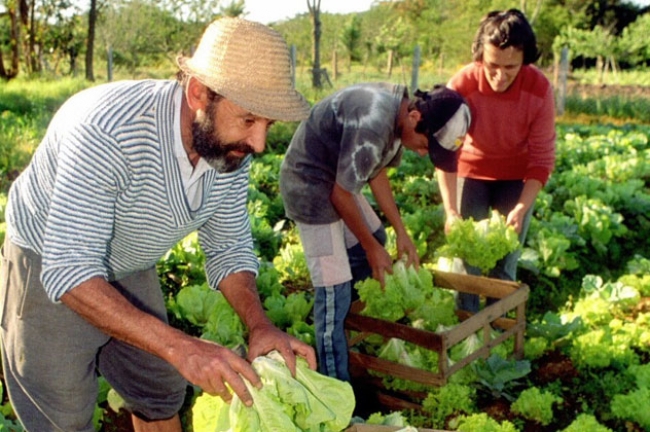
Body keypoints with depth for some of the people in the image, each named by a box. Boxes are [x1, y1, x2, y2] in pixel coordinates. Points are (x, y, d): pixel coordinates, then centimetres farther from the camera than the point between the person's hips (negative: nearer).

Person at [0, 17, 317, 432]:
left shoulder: (232, 149, -16)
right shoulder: (108, 131, -37)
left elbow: (228, 248, -4)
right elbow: (70, 272, -39)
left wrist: (260, 325, -22)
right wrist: (180, 347, -46)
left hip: (129, 272, 6)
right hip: (51, 272, -6)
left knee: (163, 396, 18)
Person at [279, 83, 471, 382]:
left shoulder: (400, 109, -3)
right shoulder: (373, 124, -32)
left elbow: (376, 173, 9)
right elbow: (341, 195, -23)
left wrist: (401, 232, 7)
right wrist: (371, 249, -10)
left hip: (336, 178, 10)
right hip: (310, 184, -9)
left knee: (374, 239, 21)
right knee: (334, 292, -8)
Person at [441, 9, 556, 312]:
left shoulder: (540, 90, -25)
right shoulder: (462, 85, -27)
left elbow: (542, 159, -18)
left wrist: (521, 209, -30)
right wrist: (451, 211, -31)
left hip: (517, 176, 0)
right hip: (472, 170, 0)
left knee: (505, 261, 2)